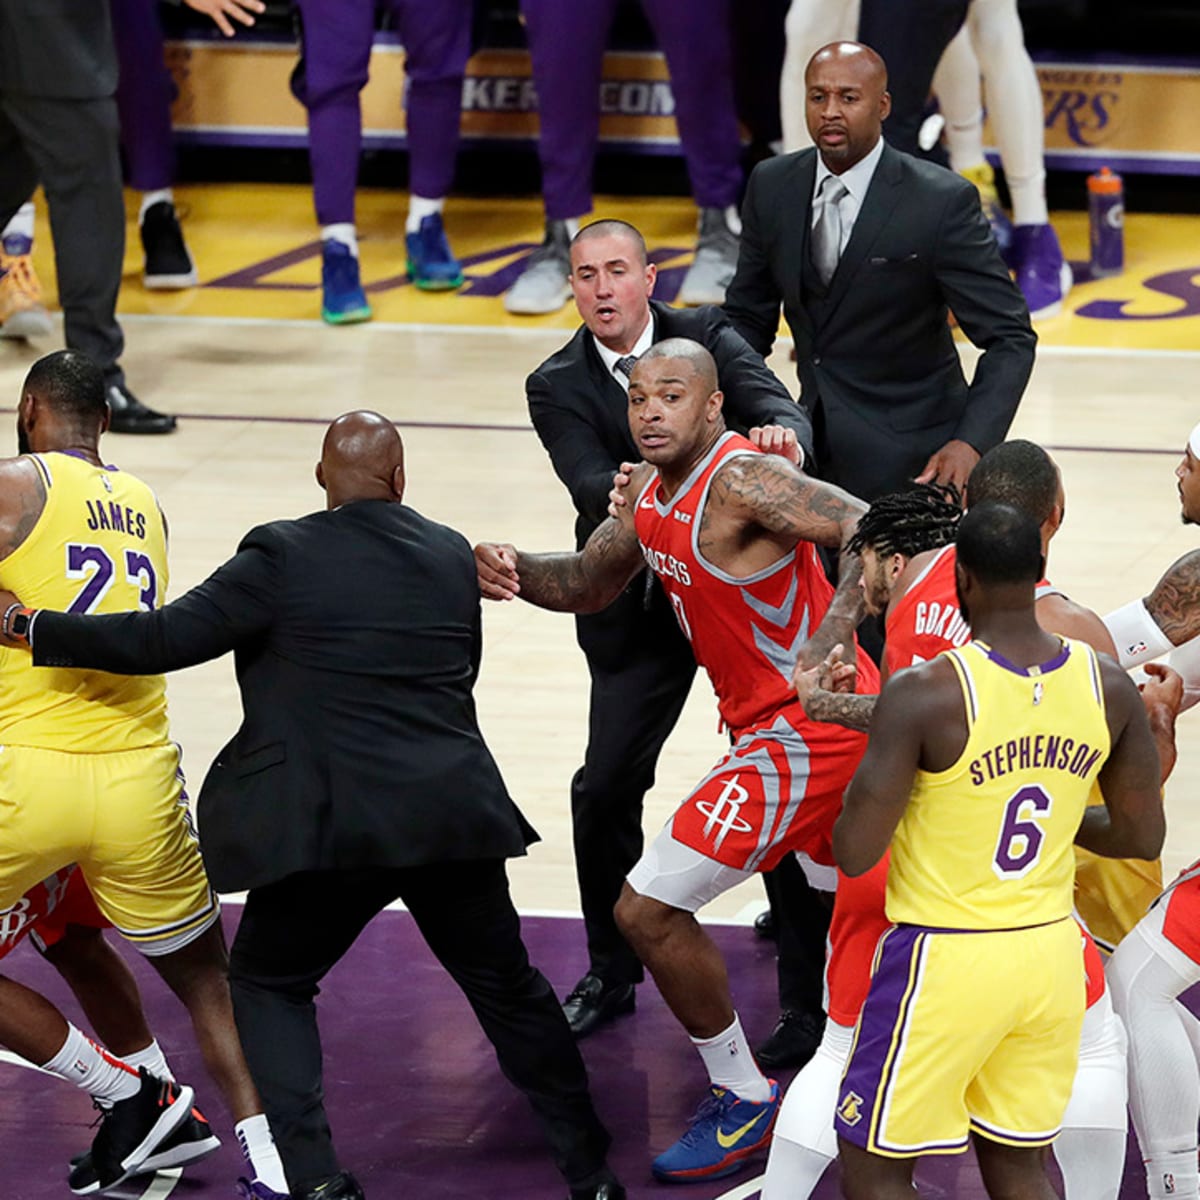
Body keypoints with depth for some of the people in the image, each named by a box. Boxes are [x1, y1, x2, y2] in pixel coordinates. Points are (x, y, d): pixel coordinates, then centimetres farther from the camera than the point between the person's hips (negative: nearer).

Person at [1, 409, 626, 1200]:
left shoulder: (285, 556, -7)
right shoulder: (454, 556, 8)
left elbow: (168, 638, -11)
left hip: (329, 826, -4)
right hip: (452, 815, 4)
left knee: (269, 984, 16)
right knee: (507, 985, 20)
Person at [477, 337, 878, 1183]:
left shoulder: (741, 481, -23)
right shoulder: (649, 492, 6)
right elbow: (589, 584, 18)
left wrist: (830, 643, -44)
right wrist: (516, 574, -3)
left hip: (802, 729, -10)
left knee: (648, 910, -8)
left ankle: (745, 1103, 6)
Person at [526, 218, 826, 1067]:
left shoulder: (706, 338, -5)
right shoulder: (558, 386, -4)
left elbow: (781, 411, -20)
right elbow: (589, 482, -20)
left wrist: (781, 436, -45)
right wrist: (621, 496, -44)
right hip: (639, 608, 1)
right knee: (605, 787, -1)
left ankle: (806, 996, 8)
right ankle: (611, 975, 20)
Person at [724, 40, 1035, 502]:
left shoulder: (942, 201, -15)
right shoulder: (772, 186, 0)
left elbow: (1009, 337, -14)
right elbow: (747, 317, 11)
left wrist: (972, 442, -29)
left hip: (911, 464, -5)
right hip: (814, 443, 5)